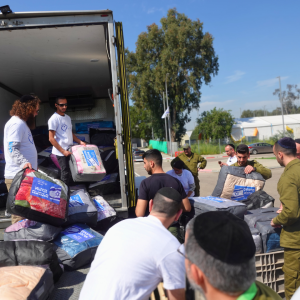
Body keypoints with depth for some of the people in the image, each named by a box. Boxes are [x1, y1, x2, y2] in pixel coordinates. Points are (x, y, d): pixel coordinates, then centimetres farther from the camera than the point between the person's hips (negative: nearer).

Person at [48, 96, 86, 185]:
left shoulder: (68, 117, 14)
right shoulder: (54, 119, -10)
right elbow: (51, 138, -14)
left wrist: (80, 141, 6)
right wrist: (63, 151, -19)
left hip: (69, 150, 7)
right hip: (61, 152, -7)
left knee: (70, 172, 11)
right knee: (66, 174, -6)